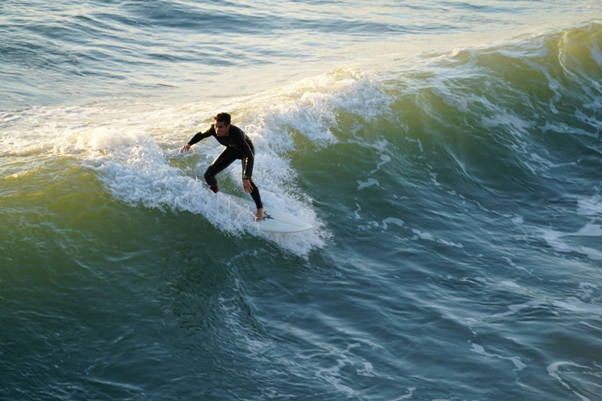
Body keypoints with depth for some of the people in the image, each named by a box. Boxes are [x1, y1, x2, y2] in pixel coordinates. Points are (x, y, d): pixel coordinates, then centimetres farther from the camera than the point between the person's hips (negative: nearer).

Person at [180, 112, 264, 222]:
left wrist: (246, 178, -57)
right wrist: (189, 144, -22)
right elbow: (200, 135, -4)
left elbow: (249, 156, -49)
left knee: (247, 180, -27)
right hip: (231, 150, 6)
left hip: (246, 150, -6)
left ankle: (260, 209, -7)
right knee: (208, 175, -2)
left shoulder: (235, 133, -45)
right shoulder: (213, 129, -29)